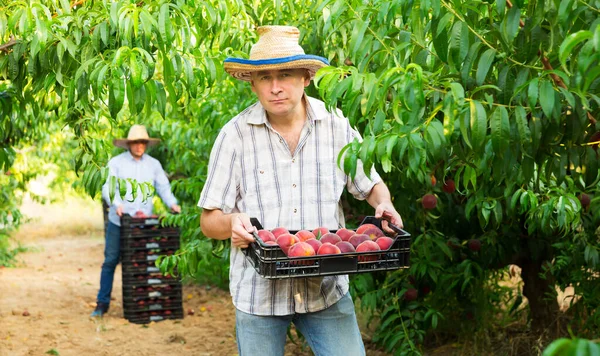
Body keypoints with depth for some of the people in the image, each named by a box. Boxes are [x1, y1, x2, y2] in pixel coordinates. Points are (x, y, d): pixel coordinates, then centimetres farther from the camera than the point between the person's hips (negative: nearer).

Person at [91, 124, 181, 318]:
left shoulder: (154, 164, 9)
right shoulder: (116, 162, 2)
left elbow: (163, 187, 6)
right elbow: (108, 187, -5)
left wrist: (172, 203, -12)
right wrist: (116, 204, -24)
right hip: (118, 221, -2)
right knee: (110, 261, 1)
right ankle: (102, 302, 8)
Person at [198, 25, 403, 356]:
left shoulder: (337, 126, -1)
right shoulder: (235, 135, -6)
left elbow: (372, 184, 12)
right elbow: (209, 222, -2)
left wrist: (383, 204, -11)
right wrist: (230, 222, -24)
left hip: (327, 288, 1)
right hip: (258, 291, 0)